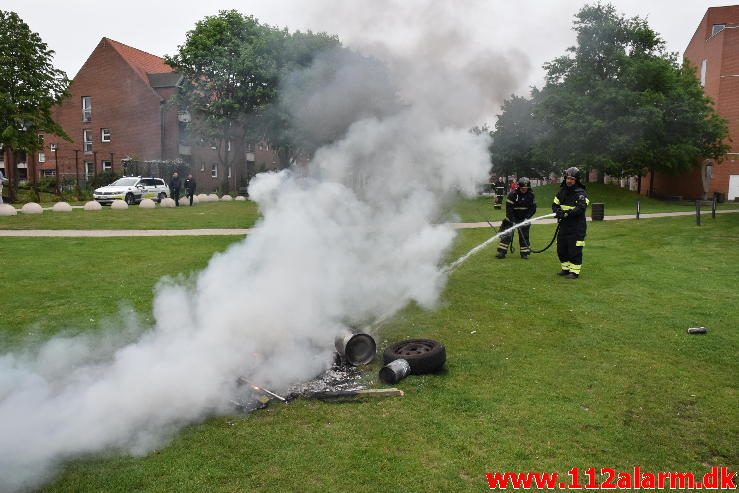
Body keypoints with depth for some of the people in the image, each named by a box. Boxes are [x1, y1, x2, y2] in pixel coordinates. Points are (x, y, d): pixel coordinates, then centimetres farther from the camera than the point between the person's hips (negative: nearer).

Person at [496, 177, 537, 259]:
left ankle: (524, 253, 13)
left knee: (524, 235, 3)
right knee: (506, 234, -9)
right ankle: (501, 252, -5)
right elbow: (509, 209, -17)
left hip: (524, 218, 2)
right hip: (512, 218, -2)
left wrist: (527, 218, -15)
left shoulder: (531, 195, -6)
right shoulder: (512, 194, -17)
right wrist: (513, 221, -21)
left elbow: (533, 208, -2)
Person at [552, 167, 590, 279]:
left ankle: (575, 271, 3)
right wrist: (557, 211, -14)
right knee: (561, 248, 12)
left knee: (575, 250, -6)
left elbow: (581, 208, -22)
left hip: (577, 227, -7)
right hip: (564, 225, 7)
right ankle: (566, 268, 27)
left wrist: (568, 213, -33)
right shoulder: (562, 191, 10)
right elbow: (555, 204, 9)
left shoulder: (580, 193, -10)